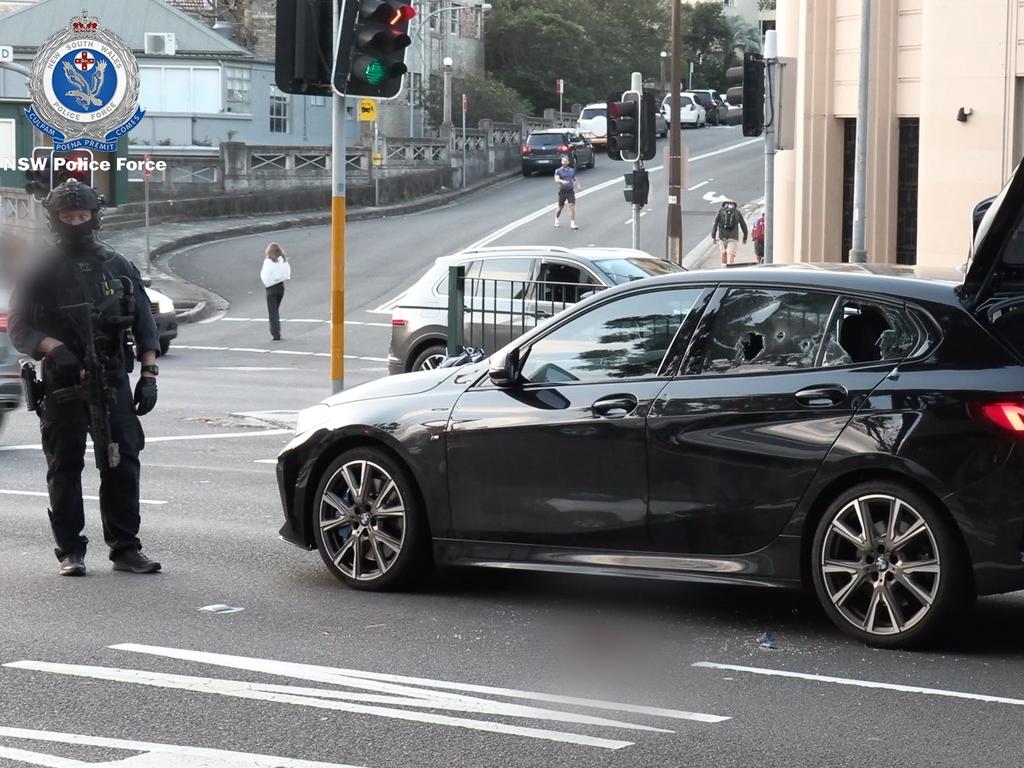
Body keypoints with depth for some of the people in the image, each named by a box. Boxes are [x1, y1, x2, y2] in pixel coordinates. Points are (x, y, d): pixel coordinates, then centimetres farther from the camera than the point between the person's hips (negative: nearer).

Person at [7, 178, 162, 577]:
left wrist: (149, 375, 3)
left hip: (114, 381, 2)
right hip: (63, 385, -2)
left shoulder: (118, 266, 10)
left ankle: (125, 548, 7)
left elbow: (145, 324, 12)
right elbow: (18, 329, -2)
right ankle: (70, 551, 8)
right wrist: (53, 347, -20)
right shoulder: (42, 270, 2)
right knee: (65, 468, 2)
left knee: (123, 465, 1)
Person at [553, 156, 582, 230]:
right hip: (562, 191, -2)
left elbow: (575, 179, 24)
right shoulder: (558, 171, -3)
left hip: (570, 191, 2)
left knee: (572, 207, -12)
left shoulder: (572, 170, 9)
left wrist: (578, 186, 6)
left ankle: (572, 224, -12)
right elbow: (556, 180, -18)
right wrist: (562, 181, -38)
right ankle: (556, 220, 38)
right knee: (560, 207, 10)